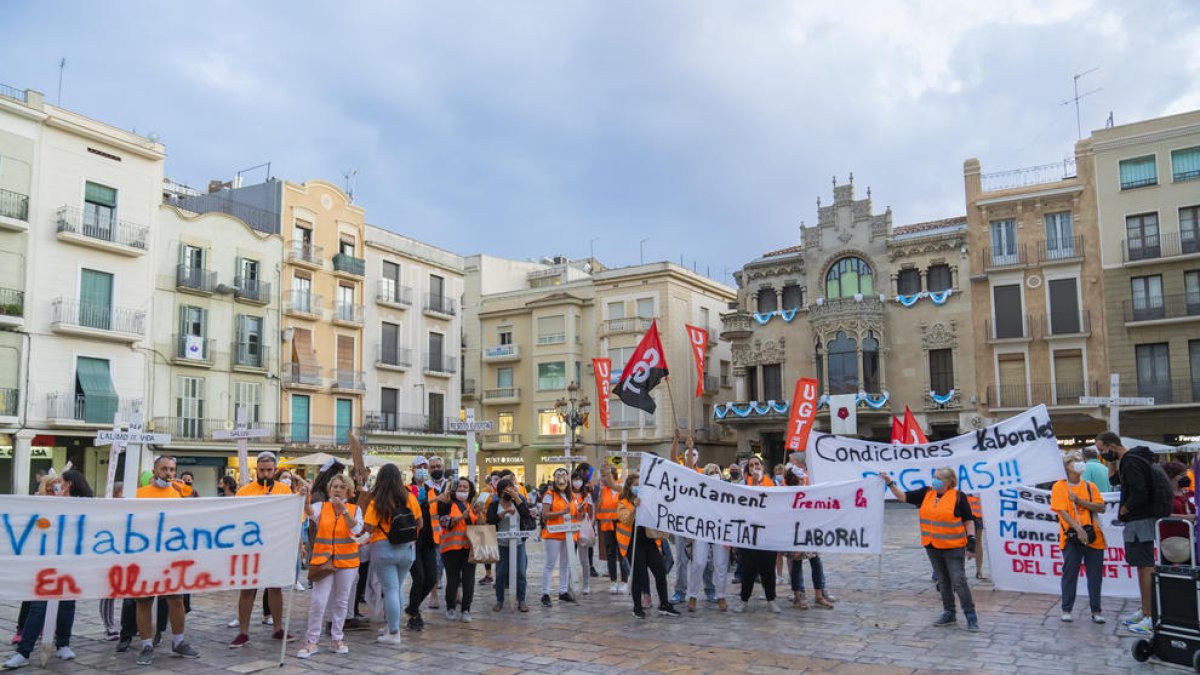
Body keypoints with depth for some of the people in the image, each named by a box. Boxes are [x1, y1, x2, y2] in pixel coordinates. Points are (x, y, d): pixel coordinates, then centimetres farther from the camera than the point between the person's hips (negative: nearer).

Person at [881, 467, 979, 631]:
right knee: (943, 582, 15)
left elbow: (969, 521, -5)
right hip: (932, 547, 5)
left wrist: (971, 541, -12)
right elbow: (903, 497, 5)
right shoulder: (926, 493, 4)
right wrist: (889, 483, -5)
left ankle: (971, 616, 6)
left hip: (954, 548, -5)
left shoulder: (958, 497, -9)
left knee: (959, 582, -6)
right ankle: (949, 614, 27)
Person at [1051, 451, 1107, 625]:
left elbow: (1101, 508, 0)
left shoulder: (1090, 486, 11)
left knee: (1095, 575, 5)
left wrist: (1079, 500, -11)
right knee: (1070, 573, 0)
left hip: (1093, 537, 3)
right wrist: (1079, 529, -20)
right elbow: (1062, 512, -9)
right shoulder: (1059, 486, 0)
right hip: (1071, 537, -3)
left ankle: (1096, 611, 15)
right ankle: (1066, 610, 8)